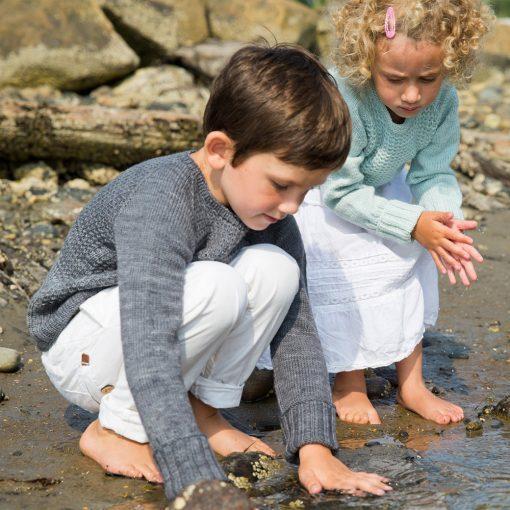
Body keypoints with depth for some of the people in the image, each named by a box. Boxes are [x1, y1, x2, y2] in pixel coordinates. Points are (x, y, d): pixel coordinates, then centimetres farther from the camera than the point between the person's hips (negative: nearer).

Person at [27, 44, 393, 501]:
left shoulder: (268, 209, -11)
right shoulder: (159, 204, -34)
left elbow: (296, 331, -10)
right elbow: (147, 355, -43)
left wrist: (314, 447, -22)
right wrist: (202, 487, -50)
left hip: (167, 326, 6)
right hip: (81, 351, -6)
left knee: (275, 268, -18)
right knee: (216, 287, -34)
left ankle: (202, 410, -4)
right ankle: (116, 428, -14)